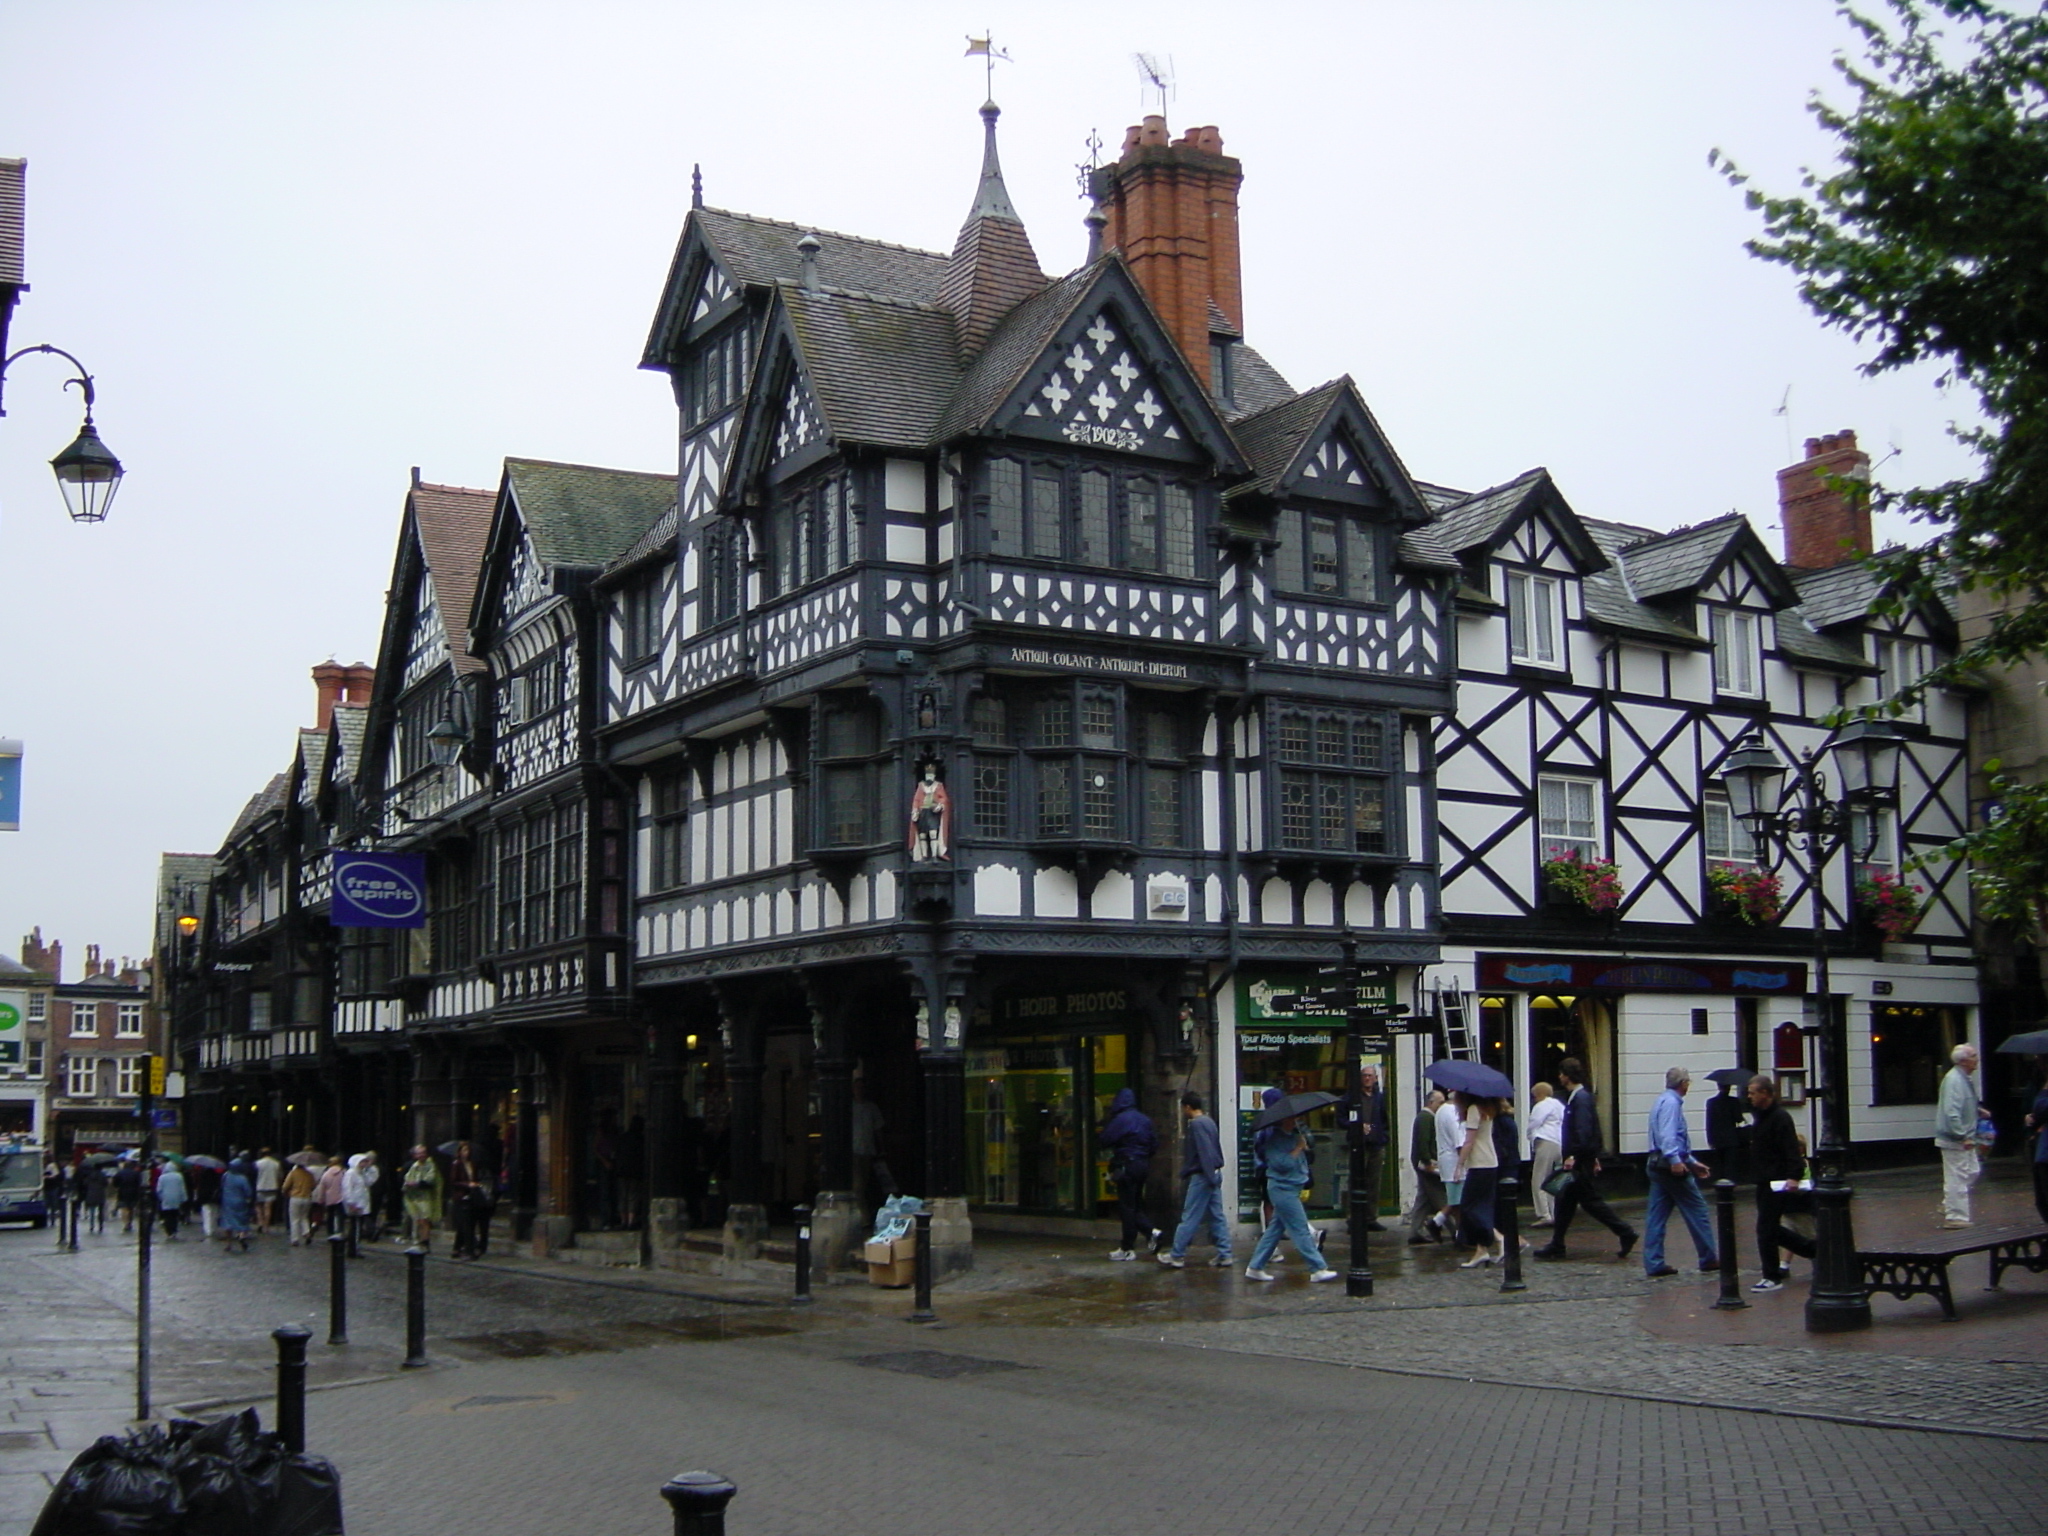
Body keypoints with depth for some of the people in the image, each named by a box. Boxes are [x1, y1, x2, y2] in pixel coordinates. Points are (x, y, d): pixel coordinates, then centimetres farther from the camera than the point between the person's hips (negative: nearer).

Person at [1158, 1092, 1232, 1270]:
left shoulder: (1196, 1124, -13)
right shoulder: (1209, 1122, 14)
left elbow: (1204, 1151, -21)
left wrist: (1209, 1176, -22)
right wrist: (1213, 1175, 18)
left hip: (1202, 1176, -9)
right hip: (1214, 1174, 9)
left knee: (1189, 1218, -3)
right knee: (1217, 1216, 8)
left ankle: (1177, 1256, 2)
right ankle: (1224, 1255, 7)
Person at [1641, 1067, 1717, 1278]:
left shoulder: (1663, 1101, 20)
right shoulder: (1671, 1102, -12)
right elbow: (1667, 1134, -26)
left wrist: (1692, 1162, 30)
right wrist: (1675, 1160, -35)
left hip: (1657, 1165, 10)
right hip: (1671, 1166, -10)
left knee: (1657, 1216, 5)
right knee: (1697, 1210, 3)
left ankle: (1654, 1264, 3)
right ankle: (1708, 1259, 11)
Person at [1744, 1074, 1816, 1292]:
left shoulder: (1780, 1117, -16)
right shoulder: (1759, 1115, 13)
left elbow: (1791, 1150, -24)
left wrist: (1793, 1176, -33)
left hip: (1777, 1183, -10)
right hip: (1764, 1182, 10)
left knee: (1766, 1229, -6)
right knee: (1771, 1229, 14)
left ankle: (1772, 1278, 3)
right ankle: (1813, 1248, 27)